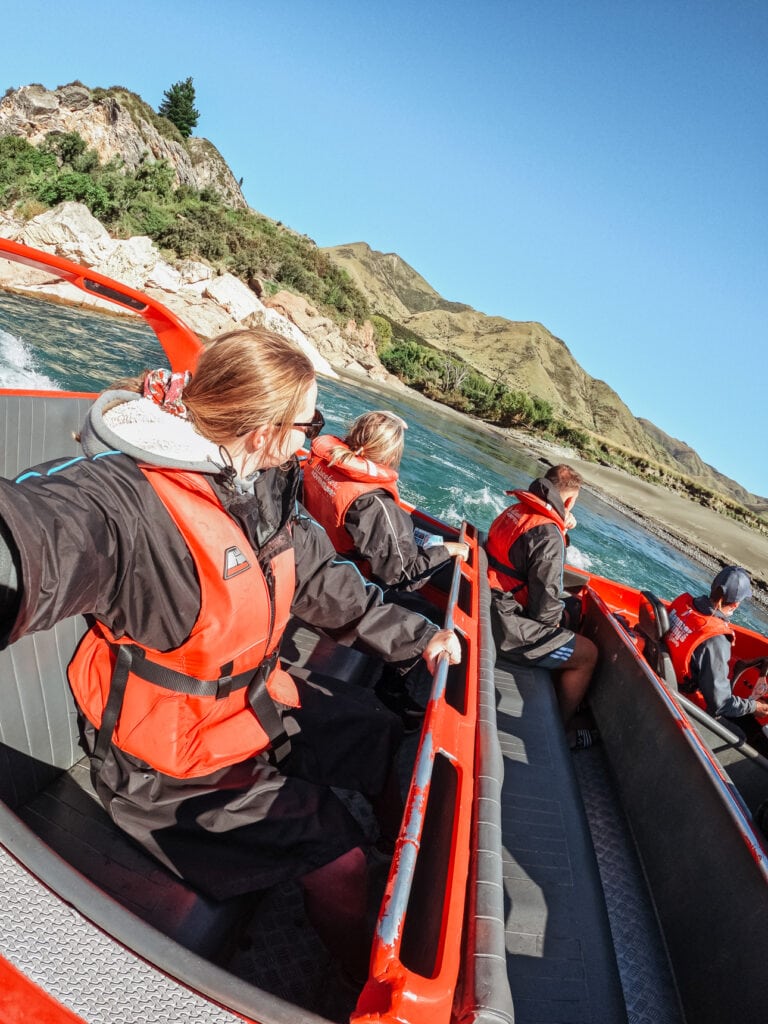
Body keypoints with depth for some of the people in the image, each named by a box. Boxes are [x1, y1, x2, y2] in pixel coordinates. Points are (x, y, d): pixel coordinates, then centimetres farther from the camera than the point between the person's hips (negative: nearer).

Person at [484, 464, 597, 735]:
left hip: (494, 608, 10)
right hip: (508, 630, -10)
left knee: (568, 619, 26)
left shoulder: (516, 510, 4)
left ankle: (555, 699, 35)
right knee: (587, 654, 5)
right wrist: (554, 621, 1)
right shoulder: (548, 534, -23)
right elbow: (546, 606, -22)